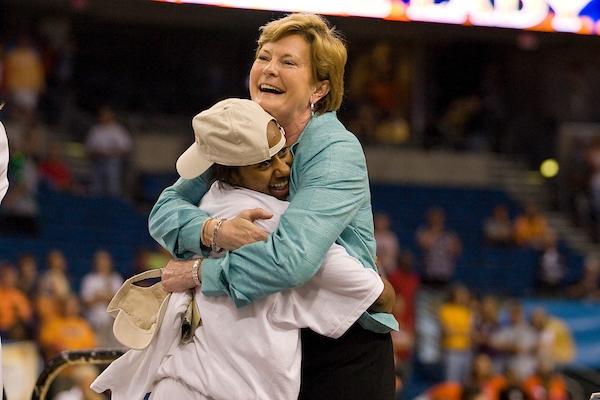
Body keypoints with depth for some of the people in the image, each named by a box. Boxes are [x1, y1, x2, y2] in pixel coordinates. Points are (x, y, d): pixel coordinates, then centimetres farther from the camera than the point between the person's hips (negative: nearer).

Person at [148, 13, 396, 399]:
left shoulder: (337, 153, -17)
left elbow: (291, 258, -29)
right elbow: (166, 209, -2)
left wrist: (198, 273, -20)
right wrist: (214, 231, -24)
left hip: (346, 350, -5)